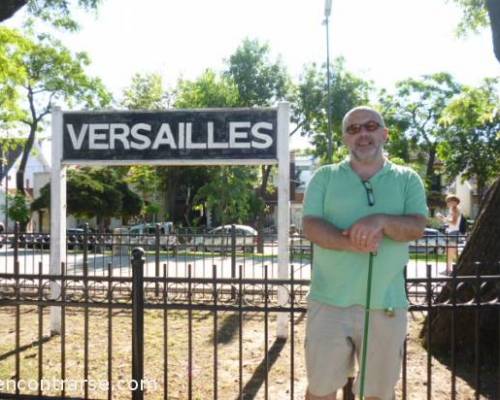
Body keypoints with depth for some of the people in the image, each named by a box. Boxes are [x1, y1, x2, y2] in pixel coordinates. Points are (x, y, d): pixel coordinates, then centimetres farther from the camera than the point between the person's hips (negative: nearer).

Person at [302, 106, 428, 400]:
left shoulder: (407, 179, 7)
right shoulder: (325, 177, 6)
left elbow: (417, 227, -6)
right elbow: (311, 226, -6)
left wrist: (381, 221, -26)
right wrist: (350, 242, -23)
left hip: (386, 304, 1)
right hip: (330, 301, 0)